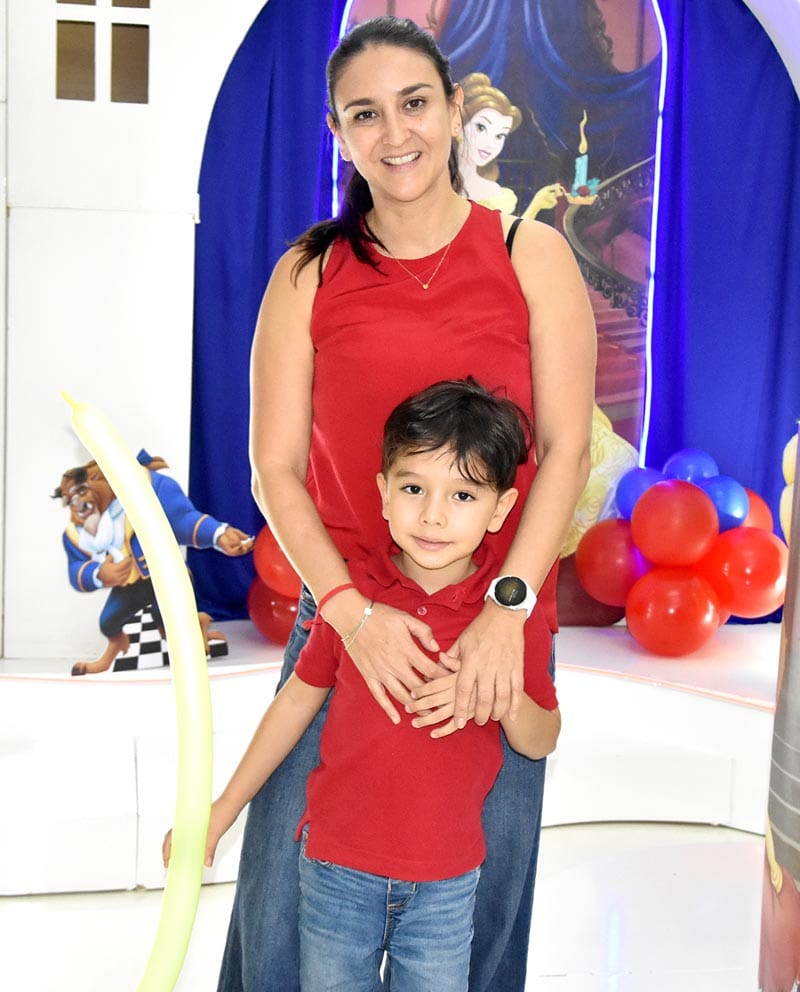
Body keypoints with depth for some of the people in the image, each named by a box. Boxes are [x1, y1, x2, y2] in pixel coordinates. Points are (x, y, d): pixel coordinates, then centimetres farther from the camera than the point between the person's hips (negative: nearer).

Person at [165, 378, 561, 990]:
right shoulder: (350, 590, -9)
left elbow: (542, 742, 0)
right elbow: (300, 697, 3)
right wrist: (221, 812, 7)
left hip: (446, 880, 0)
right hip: (337, 868, 1)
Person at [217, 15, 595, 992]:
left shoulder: (532, 254, 1)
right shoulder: (308, 273, 2)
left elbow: (567, 447, -4)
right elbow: (275, 467, -1)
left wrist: (505, 613, -15)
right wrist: (353, 611, -15)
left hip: (499, 623, 0)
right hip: (345, 614, 1)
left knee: (482, 892, 10)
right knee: (285, 887, 7)